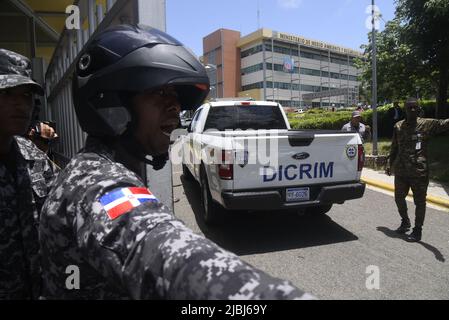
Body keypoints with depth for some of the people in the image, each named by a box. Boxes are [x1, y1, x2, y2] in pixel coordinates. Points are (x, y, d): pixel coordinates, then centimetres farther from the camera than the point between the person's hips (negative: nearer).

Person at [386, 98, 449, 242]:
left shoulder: (427, 124, -3)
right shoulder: (398, 126, 7)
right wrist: (390, 164, 15)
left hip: (419, 172, -4)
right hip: (400, 171, 4)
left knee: (419, 202, 3)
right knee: (399, 198, 16)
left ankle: (417, 230, 17)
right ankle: (405, 221, 39)